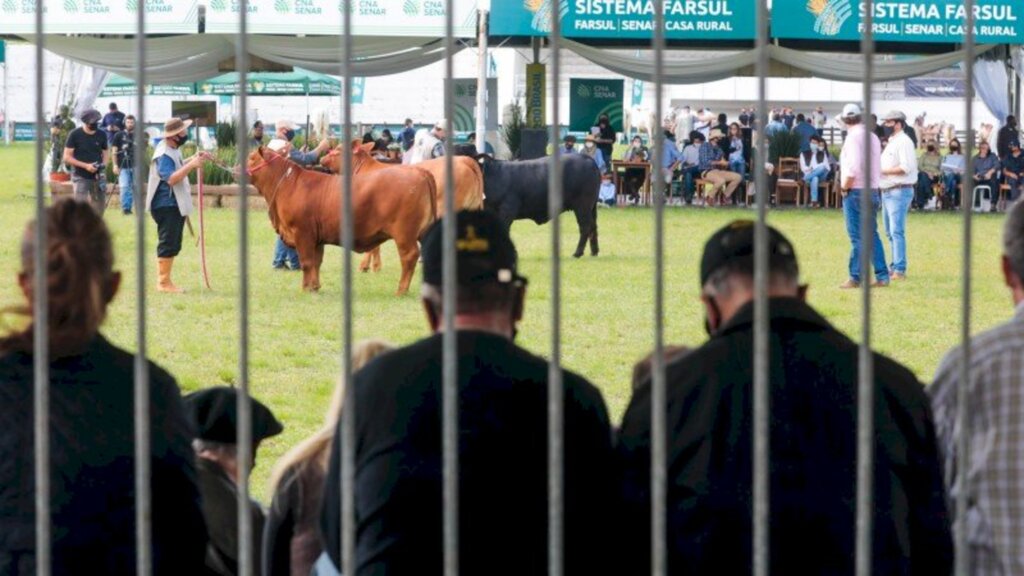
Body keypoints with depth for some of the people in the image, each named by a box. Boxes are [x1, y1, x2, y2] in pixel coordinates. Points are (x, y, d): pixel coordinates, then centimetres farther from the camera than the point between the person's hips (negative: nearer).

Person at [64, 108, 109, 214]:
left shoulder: (101, 135, 5)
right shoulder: (75, 134, -7)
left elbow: (105, 153, 17)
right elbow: (67, 157, -7)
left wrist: (104, 164, -6)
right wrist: (86, 166, -17)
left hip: (97, 177, 4)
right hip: (80, 177, -4)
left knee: (99, 207, 8)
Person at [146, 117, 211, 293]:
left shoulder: (173, 150, 10)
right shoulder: (164, 155, -21)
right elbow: (171, 178, -31)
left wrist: (194, 159, 14)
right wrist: (191, 165, -32)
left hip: (176, 205, 10)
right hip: (166, 205, -10)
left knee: (173, 245, 14)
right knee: (168, 244, -7)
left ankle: (165, 281, 20)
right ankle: (163, 282, -3)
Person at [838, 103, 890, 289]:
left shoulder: (854, 136, -12)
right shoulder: (873, 137, 12)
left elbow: (854, 166, -21)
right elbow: (877, 167, 14)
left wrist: (844, 187, -10)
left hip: (855, 191, -8)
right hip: (873, 190, 8)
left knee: (857, 237, -5)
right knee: (872, 235, 11)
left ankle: (855, 278, -2)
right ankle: (882, 276, 9)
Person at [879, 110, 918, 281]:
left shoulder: (904, 142, -12)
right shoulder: (891, 142, 19)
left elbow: (906, 168, -21)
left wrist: (883, 171, -18)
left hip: (899, 191, -11)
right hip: (887, 190, 11)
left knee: (897, 231, -13)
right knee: (890, 232, 15)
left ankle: (900, 270, -15)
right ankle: (895, 266, 23)